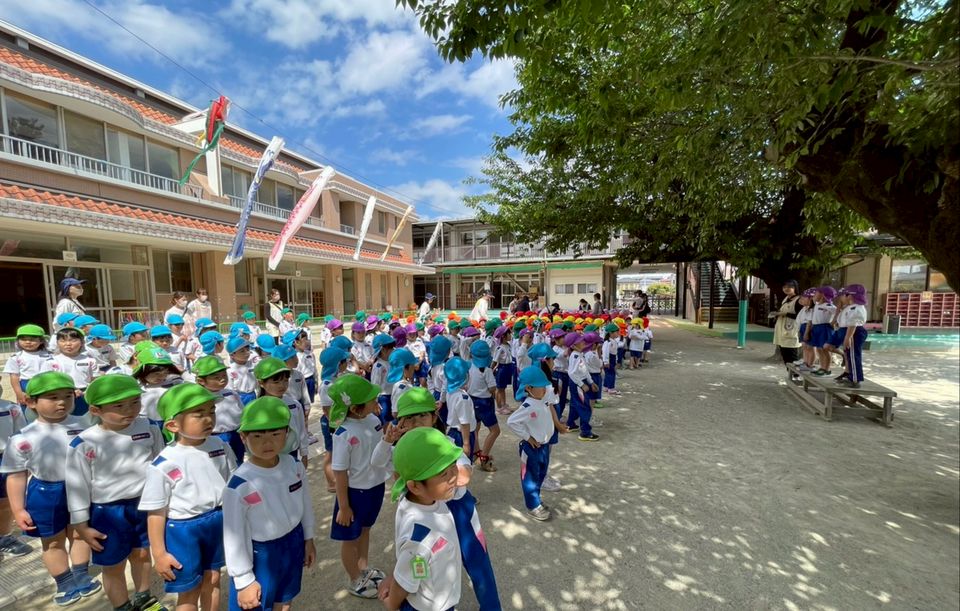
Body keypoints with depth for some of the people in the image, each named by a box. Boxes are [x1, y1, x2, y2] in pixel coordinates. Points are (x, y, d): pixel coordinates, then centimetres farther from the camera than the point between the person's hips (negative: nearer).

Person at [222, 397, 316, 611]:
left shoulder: (295, 466, -13)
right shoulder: (239, 485, -27)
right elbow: (234, 536, -17)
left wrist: (308, 538, 12)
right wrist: (244, 581, -10)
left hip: (293, 544, 5)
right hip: (260, 555, -4)